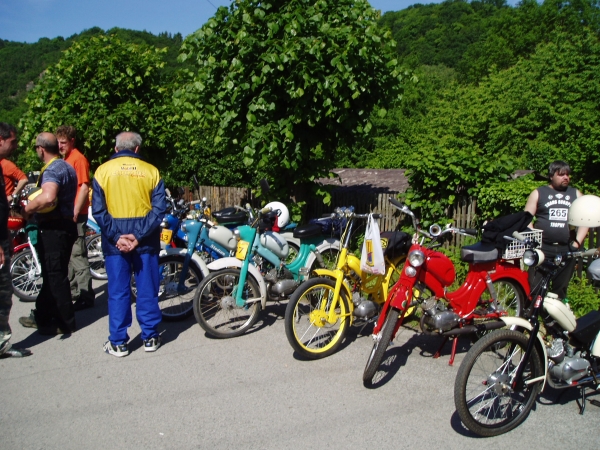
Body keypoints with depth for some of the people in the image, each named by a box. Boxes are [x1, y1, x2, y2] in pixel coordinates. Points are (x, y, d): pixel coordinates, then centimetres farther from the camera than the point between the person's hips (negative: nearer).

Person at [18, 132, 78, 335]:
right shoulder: (67, 167, 13)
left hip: (53, 229, -10)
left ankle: (65, 322, 10)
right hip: (66, 225, 10)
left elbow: (47, 197, -39)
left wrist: (27, 208, -23)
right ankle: (42, 315, 31)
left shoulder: (51, 170, -19)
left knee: (55, 276, 0)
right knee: (51, 274, 18)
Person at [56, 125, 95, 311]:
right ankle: (73, 290, 27)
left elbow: (84, 187, -18)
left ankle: (86, 296, -4)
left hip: (75, 215, -10)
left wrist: (75, 213, -20)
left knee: (77, 255, -8)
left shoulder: (78, 159, -11)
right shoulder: (65, 159, 16)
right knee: (68, 254, 16)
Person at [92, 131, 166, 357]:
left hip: (114, 238, 0)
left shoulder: (103, 171, 1)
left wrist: (116, 236, -10)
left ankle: (118, 343, 15)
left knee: (118, 290, 8)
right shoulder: (151, 171, 1)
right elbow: (159, 209, -8)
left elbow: (98, 210, -7)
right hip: (145, 237, 0)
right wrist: (139, 235, -11)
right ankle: (150, 337, 19)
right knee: (147, 288, 10)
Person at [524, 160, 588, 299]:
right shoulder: (538, 193, 7)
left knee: (561, 288, 10)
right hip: (542, 248, -2)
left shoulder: (576, 194, 13)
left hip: (567, 250, 2)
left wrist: (577, 242, -2)